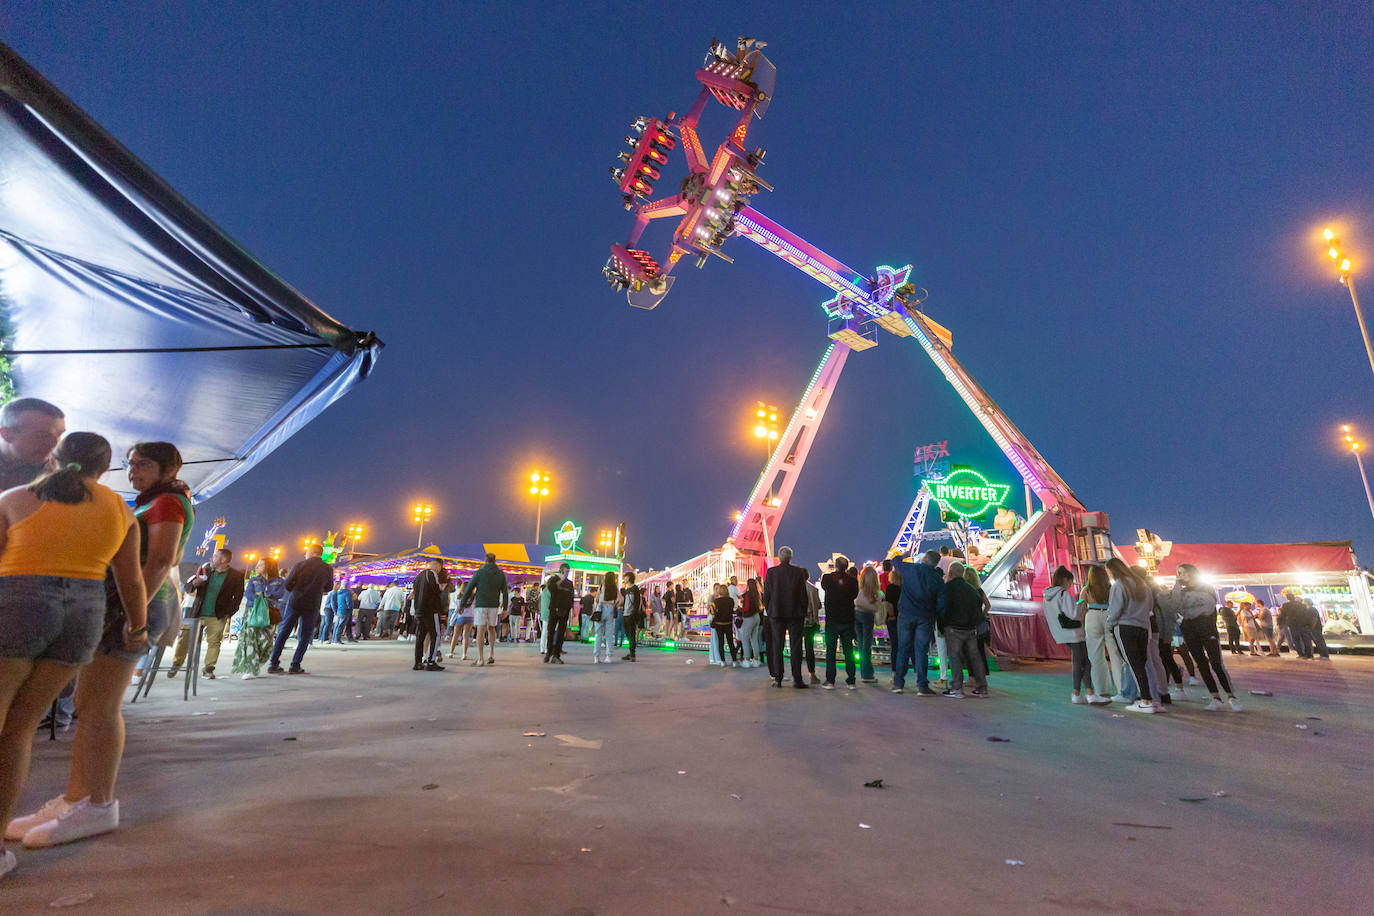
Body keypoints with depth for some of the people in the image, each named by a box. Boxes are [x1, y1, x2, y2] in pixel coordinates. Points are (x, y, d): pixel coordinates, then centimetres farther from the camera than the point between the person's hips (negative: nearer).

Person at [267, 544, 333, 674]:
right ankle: (295, 666, 5)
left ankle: (273, 664, 12)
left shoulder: (300, 565, -4)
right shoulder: (327, 569, 0)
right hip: (312, 605, 0)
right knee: (305, 636, 9)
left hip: (294, 602, 0)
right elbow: (328, 587, 11)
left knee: (283, 632, 11)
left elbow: (287, 584, -2)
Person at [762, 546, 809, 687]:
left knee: (777, 646, 7)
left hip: (776, 614, 1)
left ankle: (778, 679, 8)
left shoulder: (771, 572, -2)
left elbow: (766, 594, 0)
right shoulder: (798, 571, -4)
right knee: (796, 646, 3)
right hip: (795, 614, -1)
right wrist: (804, 612, 6)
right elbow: (803, 594, -3)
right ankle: (797, 679, 2)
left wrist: (769, 611, 10)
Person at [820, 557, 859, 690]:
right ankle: (851, 681, 12)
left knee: (830, 650, 3)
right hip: (848, 619, 2)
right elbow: (855, 595, 10)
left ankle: (830, 681, 2)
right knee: (848, 650, 9)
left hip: (832, 620, -2)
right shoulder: (853, 580, -6)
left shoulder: (828, 577, -9)